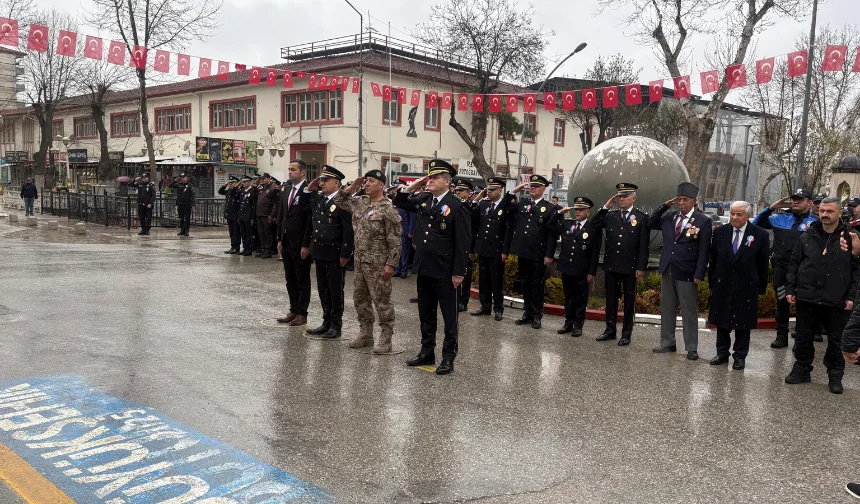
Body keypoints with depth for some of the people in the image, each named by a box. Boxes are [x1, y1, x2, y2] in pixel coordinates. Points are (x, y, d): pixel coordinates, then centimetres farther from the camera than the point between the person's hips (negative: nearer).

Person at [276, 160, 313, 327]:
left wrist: (306, 245, -17)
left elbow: (310, 220, -16)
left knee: (303, 280, 5)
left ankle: (302, 313, 13)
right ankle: (293, 310, 22)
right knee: (290, 280, 13)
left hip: (300, 244, -7)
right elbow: (281, 215, 14)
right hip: (286, 242, 7)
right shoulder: (287, 189, 10)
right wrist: (280, 239, 10)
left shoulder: (309, 191, -13)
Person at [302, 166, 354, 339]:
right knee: (323, 289, 14)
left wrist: (345, 254, -17)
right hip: (319, 252, 8)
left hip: (334, 254, -7)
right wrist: (309, 189, 9)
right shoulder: (317, 198, 9)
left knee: (335, 290, 3)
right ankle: (326, 322, 25)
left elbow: (348, 230, -16)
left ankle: (336, 325, 12)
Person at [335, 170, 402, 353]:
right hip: (360, 260, 8)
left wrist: (391, 264, -19)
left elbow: (395, 240, -15)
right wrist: (351, 188, 7)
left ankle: (385, 339, 9)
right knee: (360, 298, 15)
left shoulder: (388, 209, -14)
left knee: (381, 300, -1)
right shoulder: (360, 202, 8)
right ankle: (365, 334, 28)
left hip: (378, 263, -8)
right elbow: (339, 201, 22)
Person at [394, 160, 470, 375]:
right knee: (426, 313, 16)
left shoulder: (457, 206, -12)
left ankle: (448, 357, 14)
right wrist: (410, 188, 4)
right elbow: (398, 202, 23)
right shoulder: (423, 201, 8)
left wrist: (458, 272, -15)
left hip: (444, 271, -7)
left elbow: (463, 243, -13)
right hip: (423, 268, 7)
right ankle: (427, 352, 28)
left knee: (449, 315, 5)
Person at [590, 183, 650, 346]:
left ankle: (626, 333, 13)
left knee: (629, 300, 5)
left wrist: (641, 267, -10)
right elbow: (593, 226, -1)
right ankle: (610, 330, 21)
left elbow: (644, 245, -5)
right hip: (610, 265, 4)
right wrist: (606, 207, -4)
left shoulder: (642, 217, -3)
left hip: (630, 266, -4)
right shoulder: (610, 216, 9)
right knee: (611, 299, 11)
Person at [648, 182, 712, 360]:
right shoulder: (670, 217, 7)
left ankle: (691, 348, 11)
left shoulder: (703, 221, -7)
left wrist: (699, 274, -14)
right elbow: (651, 224, 18)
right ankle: (667, 343, 24)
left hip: (687, 273, -5)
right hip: (668, 270, 5)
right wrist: (664, 206, 5)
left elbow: (704, 250, -9)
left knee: (689, 312, 3)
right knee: (667, 309, 13)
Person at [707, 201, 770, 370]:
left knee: (743, 324, 7)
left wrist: (761, 287, 0)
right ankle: (722, 353, 24)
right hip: (722, 286, 3)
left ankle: (740, 356, 19)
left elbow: (763, 264, -1)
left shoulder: (760, 235, -6)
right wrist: (712, 282, 7)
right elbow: (713, 260, 6)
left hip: (746, 288, -2)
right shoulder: (720, 232, 1)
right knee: (722, 322, 12)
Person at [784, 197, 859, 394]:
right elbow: (794, 264, 8)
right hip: (806, 297, 2)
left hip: (836, 301, -2)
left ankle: (835, 376, 22)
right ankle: (802, 369, 26)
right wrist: (790, 289, 2)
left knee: (835, 341, 10)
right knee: (803, 338, 12)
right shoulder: (808, 237, 4)